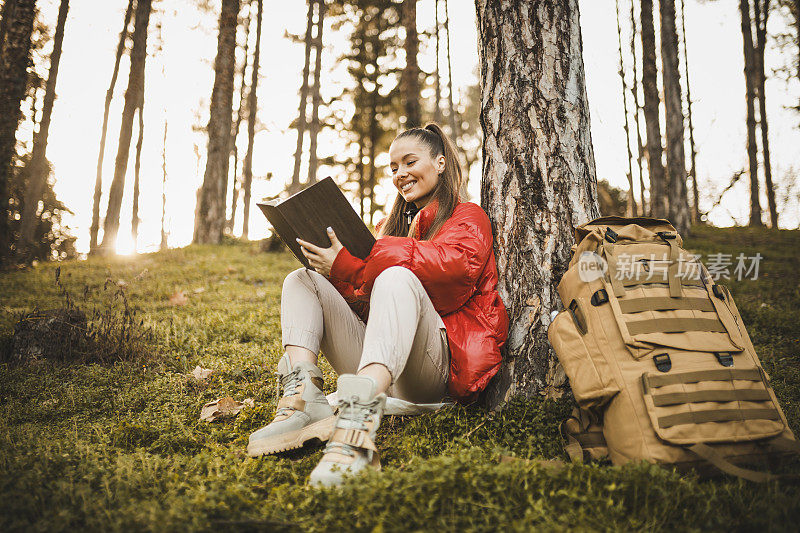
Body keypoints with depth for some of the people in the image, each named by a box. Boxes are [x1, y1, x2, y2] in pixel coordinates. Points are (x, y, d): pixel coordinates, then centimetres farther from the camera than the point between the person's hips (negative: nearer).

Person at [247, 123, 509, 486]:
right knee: (301, 281, -3)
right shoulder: (392, 225, 30)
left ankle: (359, 427, -58)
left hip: (433, 369, -6)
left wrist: (350, 264, -20)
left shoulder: (468, 218, 12)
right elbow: (363, 301, 22)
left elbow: (451, 264, -15)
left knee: (397, 278, -33)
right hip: (372, 365, 6)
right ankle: (303, 398, -30)